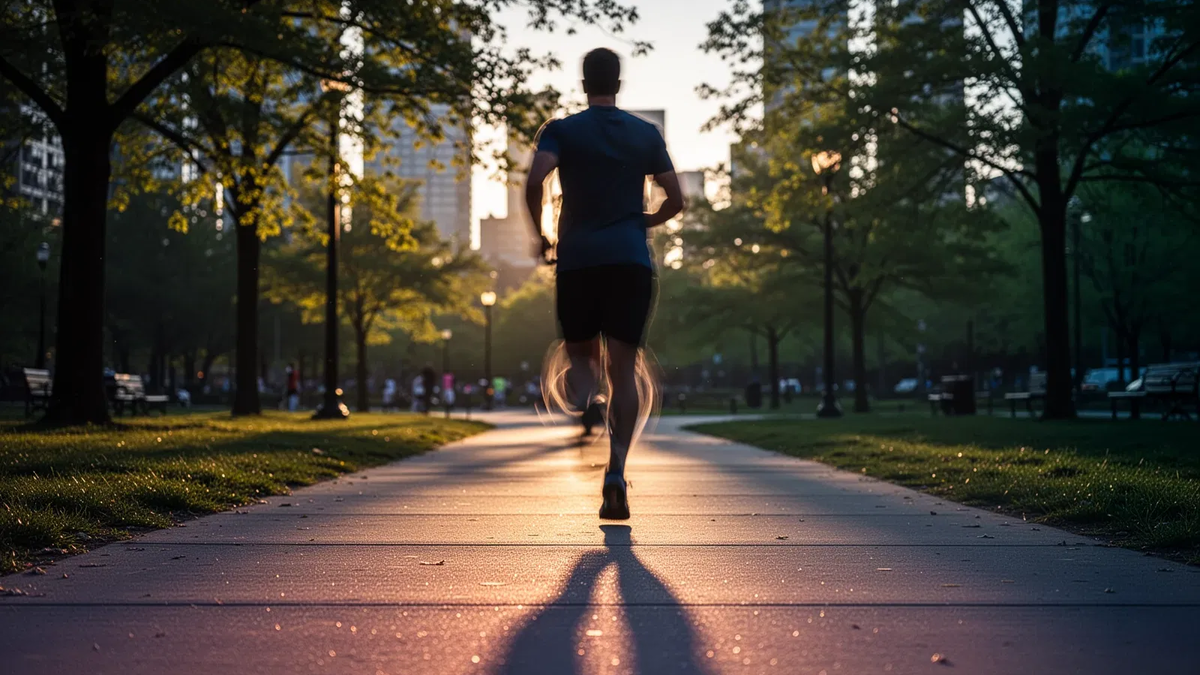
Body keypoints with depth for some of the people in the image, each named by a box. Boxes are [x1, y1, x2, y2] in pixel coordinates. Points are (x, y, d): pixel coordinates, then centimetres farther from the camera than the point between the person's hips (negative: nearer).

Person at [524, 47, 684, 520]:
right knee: (623, 368, 1)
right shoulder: (647, 134, 11)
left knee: (579, 354, 17)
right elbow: (675, 200, 9)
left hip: (577, 257, -1)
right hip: (631, 259, 1)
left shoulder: (561, 130, 5)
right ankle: (616, 470, -11)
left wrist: (539, 234, 2)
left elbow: (535, 181, -12)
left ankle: (582, 407, -17)